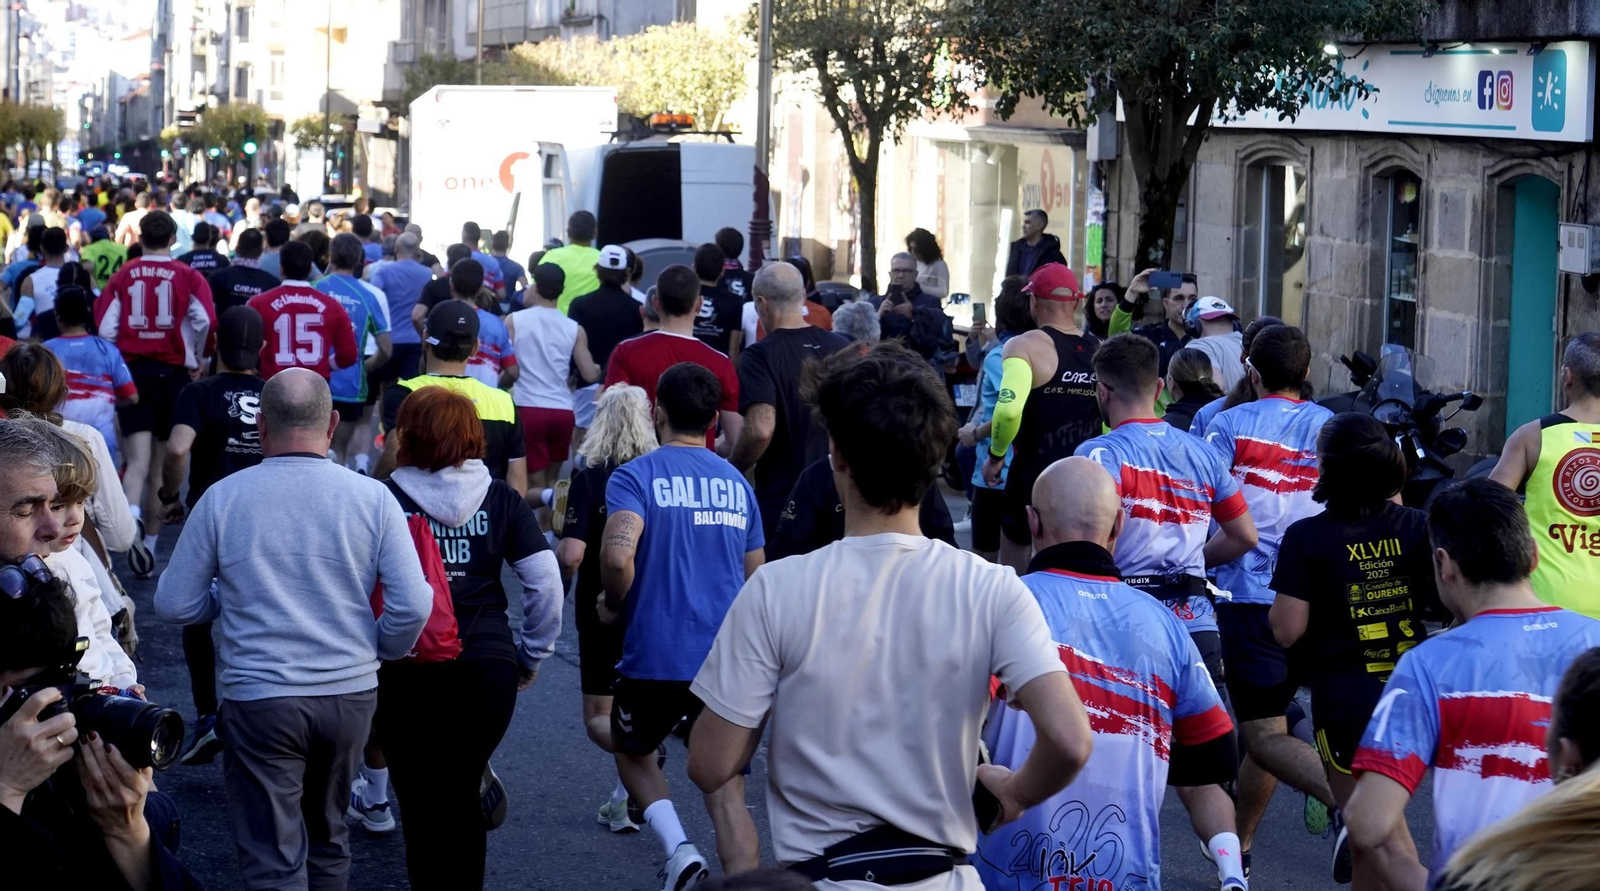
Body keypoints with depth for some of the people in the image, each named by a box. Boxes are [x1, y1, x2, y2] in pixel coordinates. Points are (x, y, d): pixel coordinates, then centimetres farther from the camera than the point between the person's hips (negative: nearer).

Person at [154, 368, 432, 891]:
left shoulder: (222, 499, -6)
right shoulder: (373, 498, -4)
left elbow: (174, 605, -1)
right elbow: (413, 606, -7)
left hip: (260, 702, -3)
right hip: (351, 695, 3)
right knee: (328, 839, 23)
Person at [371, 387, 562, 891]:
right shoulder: (501, 500, 4)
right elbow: (547, 583, 0)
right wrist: (532, 655, 12)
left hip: (405, 672, -2)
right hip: (488, 668, 2)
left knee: (421, 799, 8)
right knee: (463, 794, 17)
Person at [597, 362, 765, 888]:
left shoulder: (636, 475, -6)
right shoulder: (737, 483, 10)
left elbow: (617, 555, -23)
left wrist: (615, 603, -4)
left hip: (657, 658, -3)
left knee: (633, 752, 22)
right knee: (727, 794, 6)